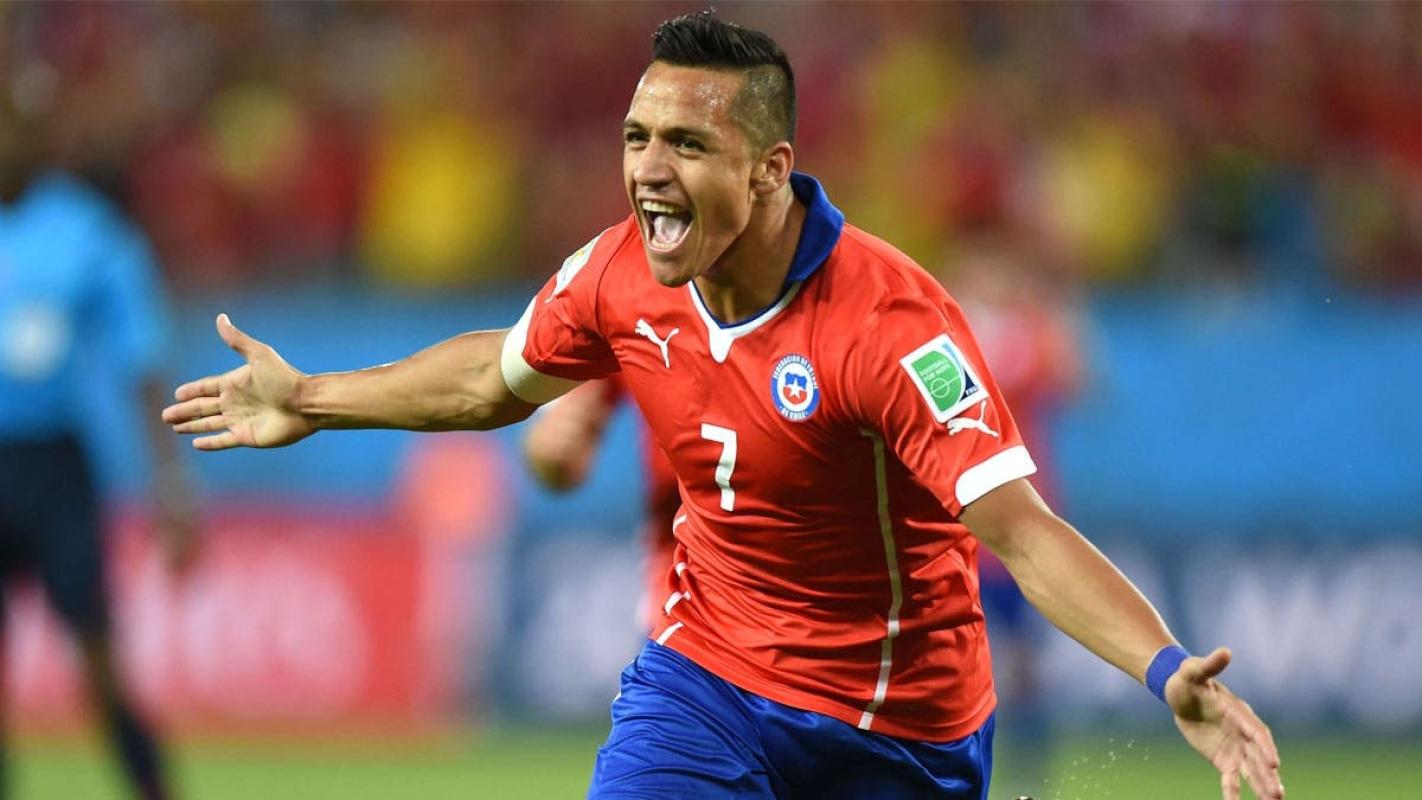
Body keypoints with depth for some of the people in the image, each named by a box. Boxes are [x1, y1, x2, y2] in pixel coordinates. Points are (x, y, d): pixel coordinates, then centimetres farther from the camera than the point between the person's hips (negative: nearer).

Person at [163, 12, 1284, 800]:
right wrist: (310, 402, 25)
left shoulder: (887, 319, -28)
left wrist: (1170, 673, -48)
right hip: (705, 674, 4)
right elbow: (496, 377, 14)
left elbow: (1020, 531, -34)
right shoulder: (620, 274, -9)